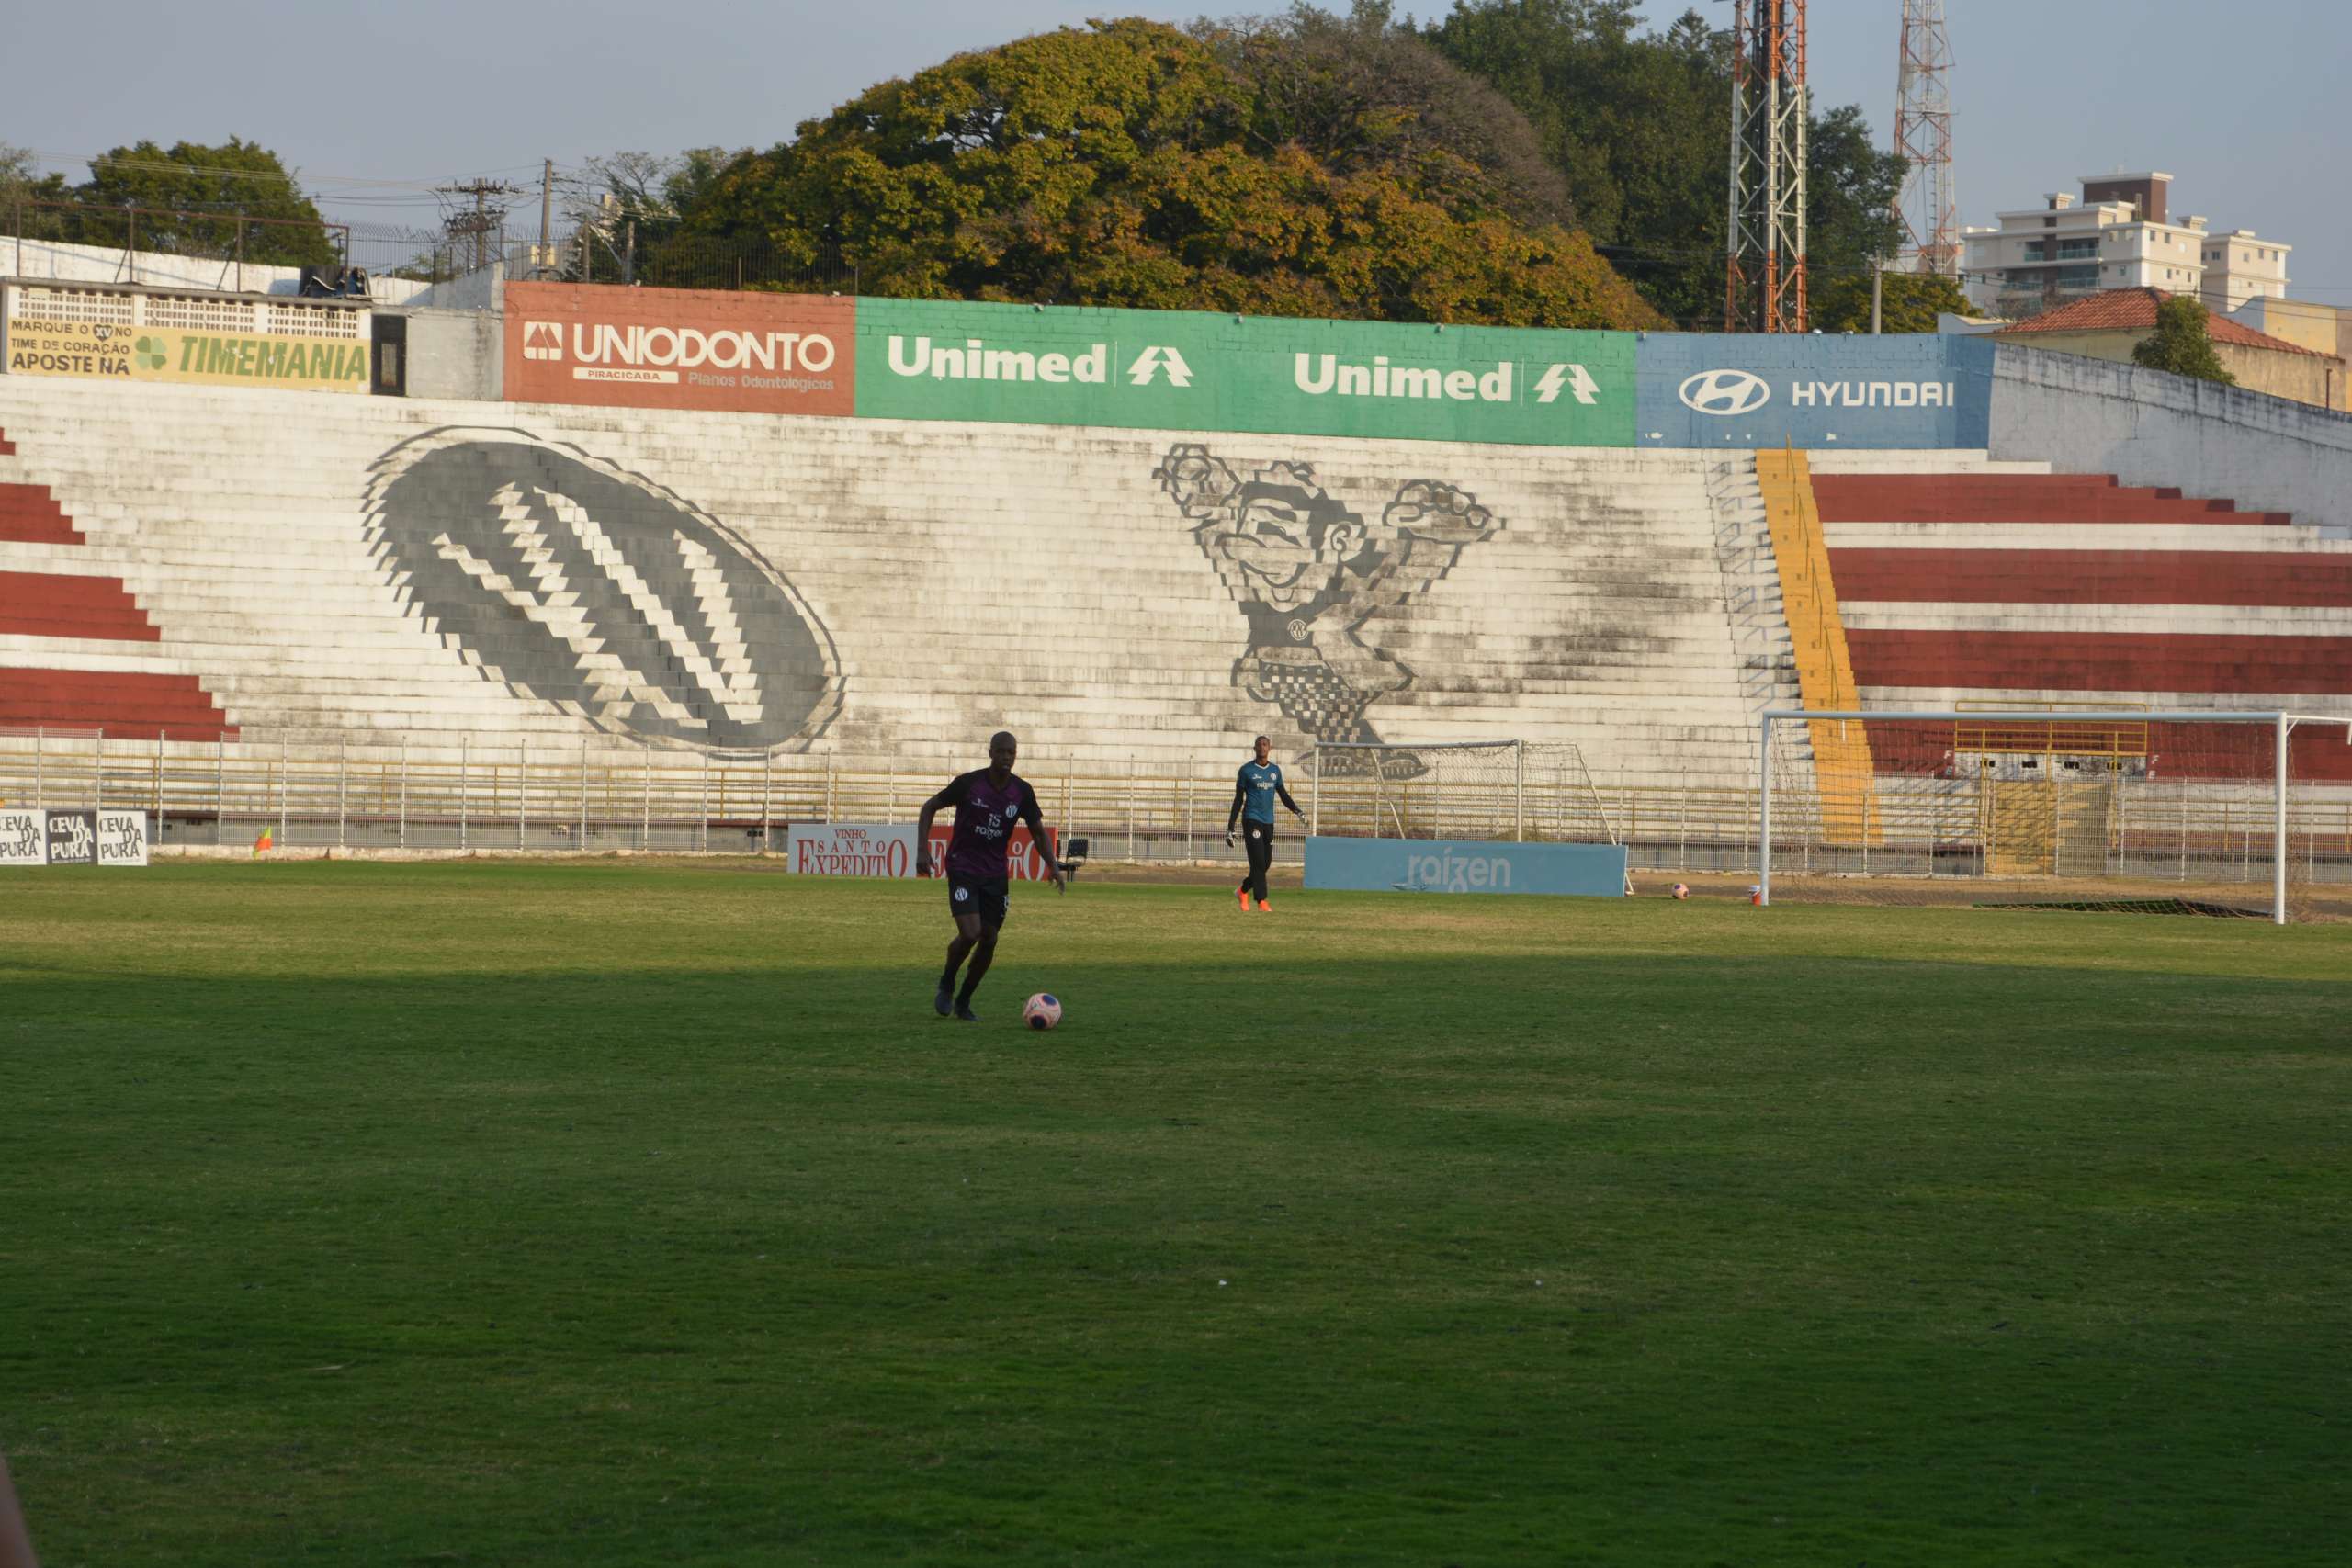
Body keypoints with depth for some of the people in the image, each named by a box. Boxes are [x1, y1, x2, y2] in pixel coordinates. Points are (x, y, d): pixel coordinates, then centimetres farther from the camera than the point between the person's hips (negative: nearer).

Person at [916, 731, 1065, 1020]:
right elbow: (929, 807, -1)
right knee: (970, 934, -20)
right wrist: (922, 851, -9)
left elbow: (1038, 832, 6)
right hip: (962, 868, -4)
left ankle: (963, 1002, 22)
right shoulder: (968, 783, -13)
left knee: (989, 940, 3)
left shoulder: (1022, 791, -3)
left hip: (995, 873, 4)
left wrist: (1053, 866, -10)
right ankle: (946, 984, 9)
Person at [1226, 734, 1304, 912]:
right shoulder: (1246, 770, 0)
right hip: (1251, 819, -5)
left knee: (1265, 864, 4)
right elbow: (1238, 800, 2)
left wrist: (1297, 810, -3)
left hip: (1268, 822, 5)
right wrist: (1230, 828, 1)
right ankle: (1262, 901, -13)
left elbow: (1283, 795, 17)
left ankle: (1243, 891, 27)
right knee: (1258, 862, -14)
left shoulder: (1275, 770, 13)